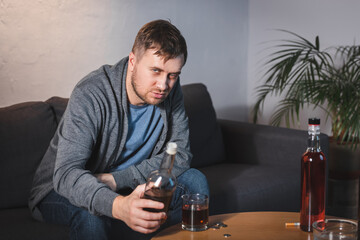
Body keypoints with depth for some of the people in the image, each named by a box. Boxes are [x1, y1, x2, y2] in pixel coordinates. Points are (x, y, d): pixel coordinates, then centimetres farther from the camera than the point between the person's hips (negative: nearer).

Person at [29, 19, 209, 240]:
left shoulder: (169, 90, -11)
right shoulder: (91, 95, -29)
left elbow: (179, 155, -11)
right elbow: (67, 174, -38)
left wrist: (115, 179, -25)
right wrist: (118, 206, -59)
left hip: (127, 187, 5)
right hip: (62, 189, -5)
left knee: (193, 180, -13)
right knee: (92, 214, -37)